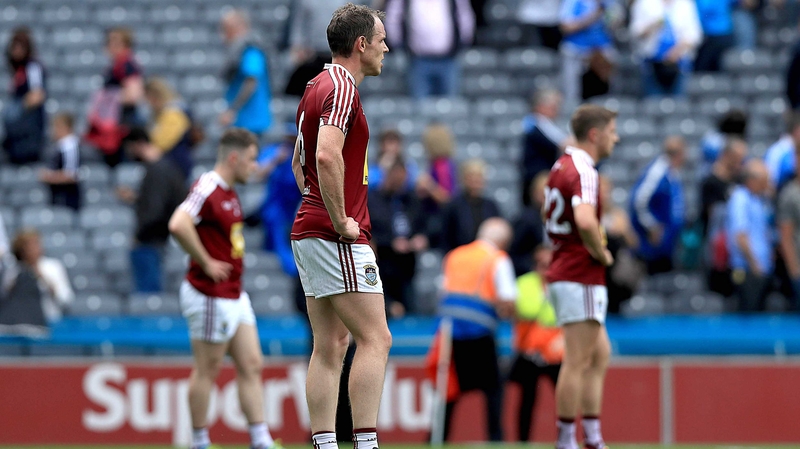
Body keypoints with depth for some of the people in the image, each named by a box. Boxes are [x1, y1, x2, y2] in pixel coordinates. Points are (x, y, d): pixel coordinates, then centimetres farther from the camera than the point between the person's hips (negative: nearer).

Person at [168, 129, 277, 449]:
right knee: (208, 370, -1)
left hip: (235, 296, 10)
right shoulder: (208, 189, -17)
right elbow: (178, 225, -33)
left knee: (251, 366, 6)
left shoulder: (229, 193, 14)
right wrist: (206, 263, -25)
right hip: (211, 297, -10)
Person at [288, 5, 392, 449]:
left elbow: (300, 161, 29)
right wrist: (341, 220, -21)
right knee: (375, 339, -9)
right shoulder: (342, 88, -14)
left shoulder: (318, 87, 18)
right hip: (337, 239, -10)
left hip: (309, 230, 10)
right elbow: (327, 156, -29)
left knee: (330, 345, 7)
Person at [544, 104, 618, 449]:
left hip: (563, 273, 10)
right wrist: (602, 254, -17)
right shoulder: (582, 172, -17)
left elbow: (547, 212, 29)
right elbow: (585, 221, -33)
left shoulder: (563, 165, 15)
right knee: (577, 362, -6)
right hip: (581, 279, -10)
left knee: (600, 354, 15)